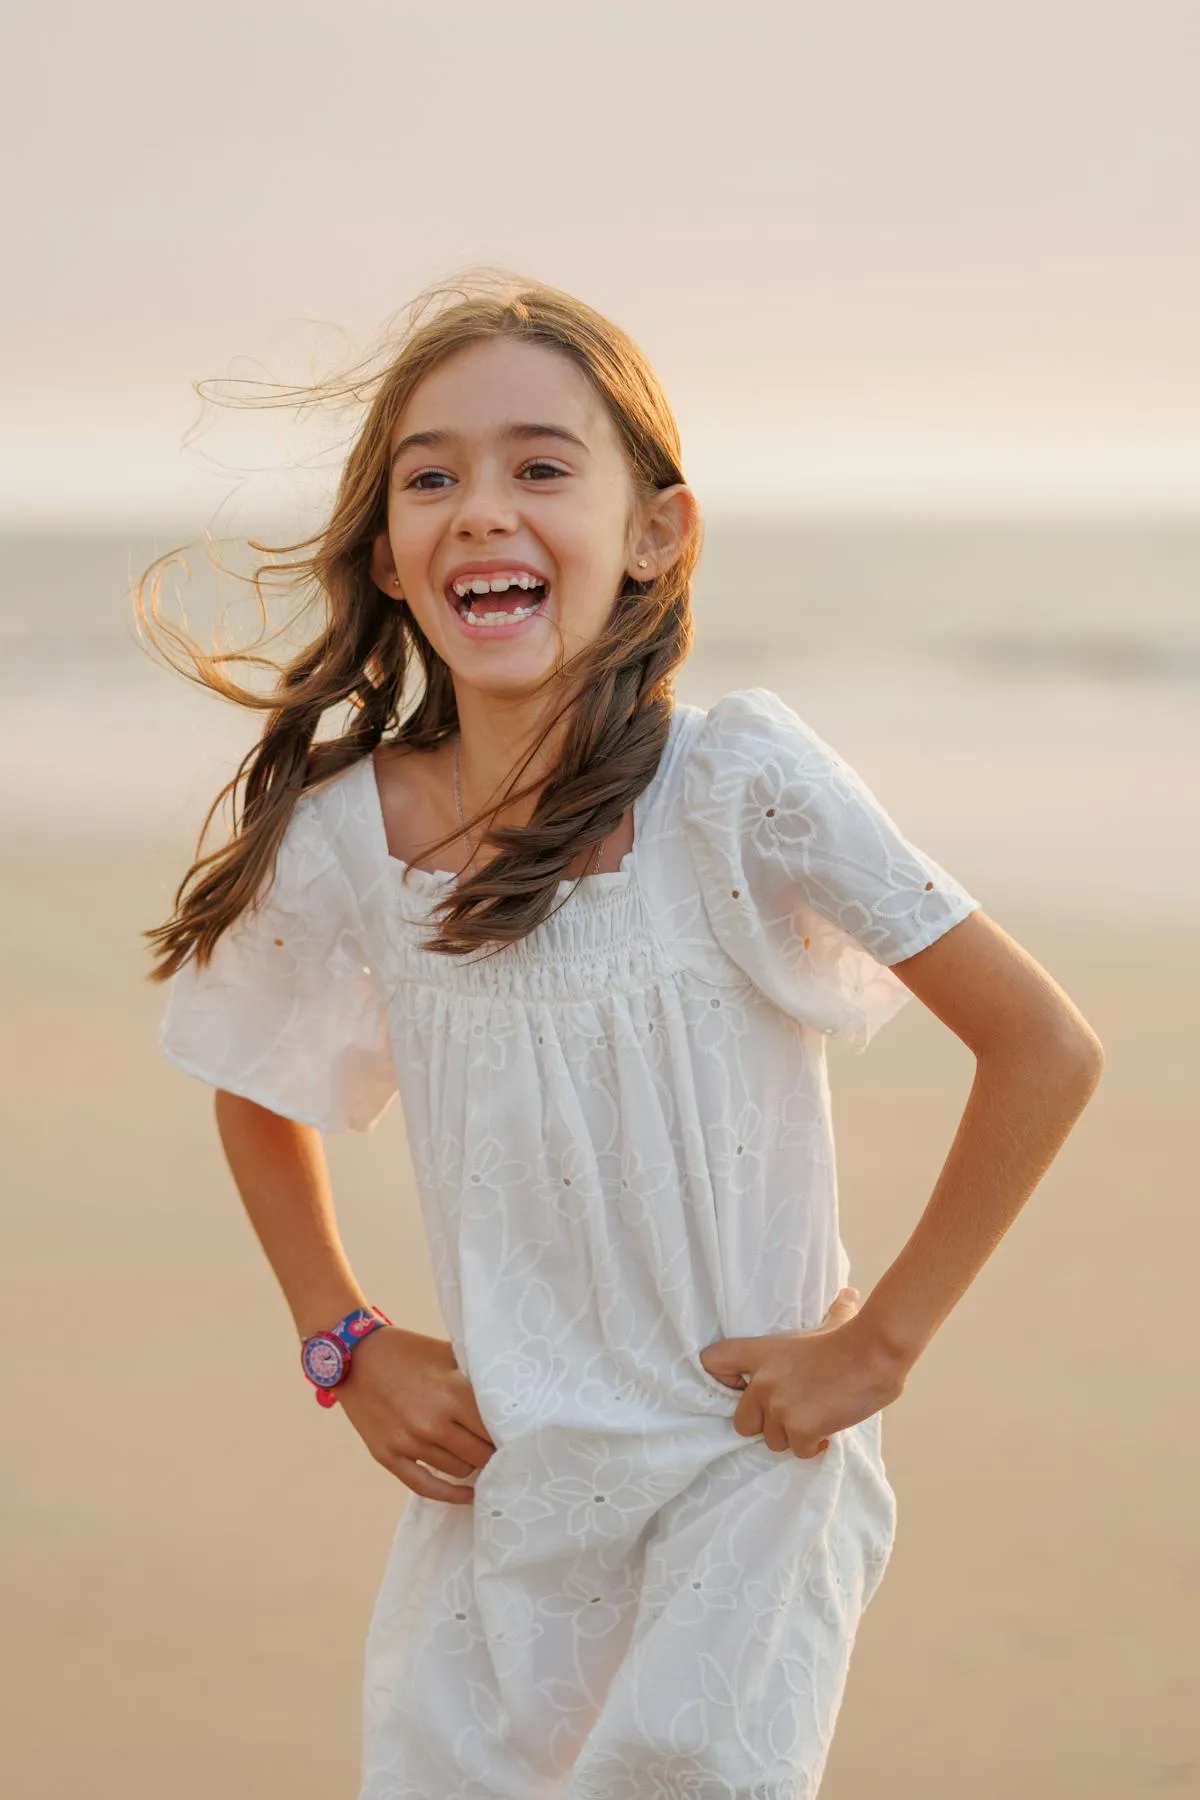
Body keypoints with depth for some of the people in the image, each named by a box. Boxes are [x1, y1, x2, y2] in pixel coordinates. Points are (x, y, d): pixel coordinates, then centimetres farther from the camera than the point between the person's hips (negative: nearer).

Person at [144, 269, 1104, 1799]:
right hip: (500, 1484, 3)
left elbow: (1046, 1050, -14)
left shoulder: (741, 789, -17)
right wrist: (345, 1347, 6)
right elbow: (258, 1099, 15)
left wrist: (879, 1343, -10)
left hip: (753, 1460, -3)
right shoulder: (338, 843, -7)